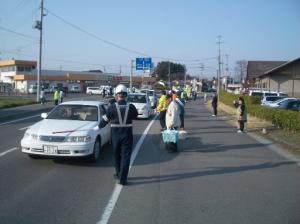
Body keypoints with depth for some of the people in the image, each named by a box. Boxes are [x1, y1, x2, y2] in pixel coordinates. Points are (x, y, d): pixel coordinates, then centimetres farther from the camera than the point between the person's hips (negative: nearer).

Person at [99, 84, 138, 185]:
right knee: (126, 156, 3)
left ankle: (119, 174, 33)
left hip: (115, 135, 1)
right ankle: (122, 178, -1)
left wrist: (99, 126, 19)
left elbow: (105, 119, 0)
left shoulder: (112, 107, -11)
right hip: (127, 135, 0)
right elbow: (135, 116, 11)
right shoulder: (131, 107, -9)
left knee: (117, 155, 19)